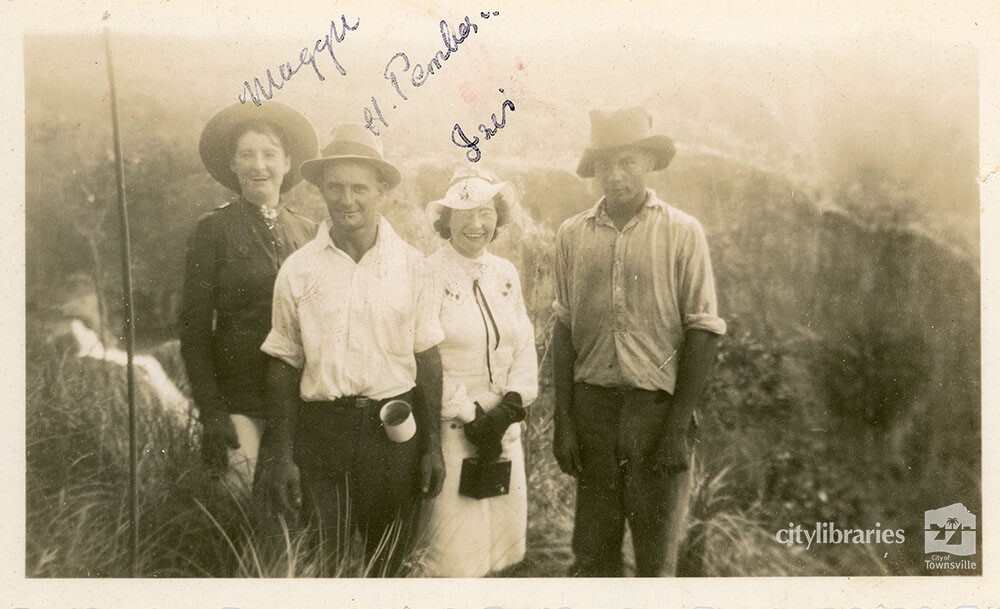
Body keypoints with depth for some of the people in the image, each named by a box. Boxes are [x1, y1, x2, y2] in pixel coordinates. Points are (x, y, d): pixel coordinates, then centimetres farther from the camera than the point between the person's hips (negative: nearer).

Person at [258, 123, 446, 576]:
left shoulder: (409, 264, -1)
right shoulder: (298, 269, -1)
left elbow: (427, 359, 2)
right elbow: (284, 365, 3)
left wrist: (432, 445, 1)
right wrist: (282, 455, 1)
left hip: (394, 429, 1)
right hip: (320, 431, 0)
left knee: (388, 559, 13)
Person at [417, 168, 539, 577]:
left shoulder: (506, 273, 10)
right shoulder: (429, 276, -9)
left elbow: (525, 347, 9)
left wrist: (510, 407, -5)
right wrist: (470, 416, -12)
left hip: (504, 427, 6)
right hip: (450, 429, -6)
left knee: (505, 541, 12)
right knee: (455, 554, -1)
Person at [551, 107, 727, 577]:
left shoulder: (681, 232, -3)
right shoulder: (573, 234, 5)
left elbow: (702, 332, -4)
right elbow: (564, 329, 7)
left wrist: (678, 428, -9)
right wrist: (563, 422, 3)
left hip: (656, 403, -2)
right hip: (592, 402, 3)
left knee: (657, 556, 8)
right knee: (591, 553, 12)